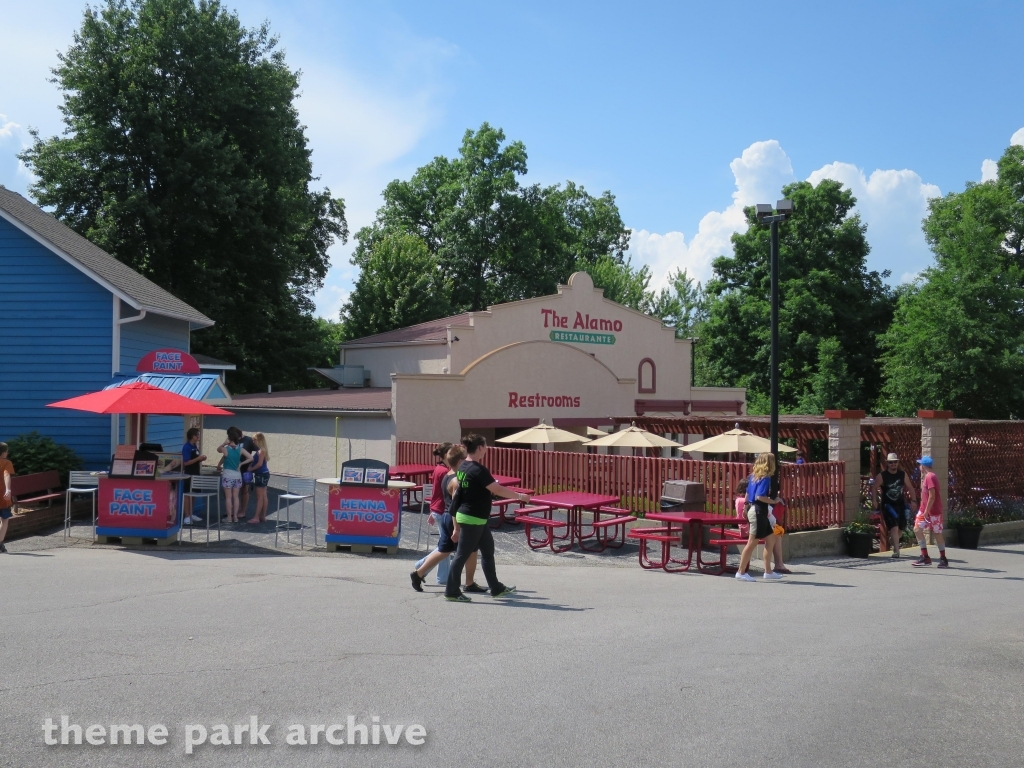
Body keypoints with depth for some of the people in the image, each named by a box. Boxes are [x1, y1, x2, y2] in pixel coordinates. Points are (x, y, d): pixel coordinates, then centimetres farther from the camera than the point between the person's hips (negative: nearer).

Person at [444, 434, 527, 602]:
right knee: (463, 554, -1)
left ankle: (496, 588, 25)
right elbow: (497, 490, -21)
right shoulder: (478, 470, -21)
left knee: (488, 550, 16)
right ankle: (451, 592, 8)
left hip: (477, 519, 10)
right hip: (472, 519, -10)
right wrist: (520, 496, -10)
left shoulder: (463, 467, 7)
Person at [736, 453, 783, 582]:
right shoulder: (765, 478, -15)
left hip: (753, 509, 10)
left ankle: (768, 572, 18)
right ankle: (741, 572, 4)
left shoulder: (753, 476, 10)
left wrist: (747, 507, 23)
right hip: (759, 511, -10)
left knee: (771, 539, 14)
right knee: (752, 543, -2)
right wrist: (773, 501, -13)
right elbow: (759, 496, -24)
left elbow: (747, 494, 15)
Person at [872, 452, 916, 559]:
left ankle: (894, 543, 40)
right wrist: (874, 500, -12)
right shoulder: (882, 476, -9)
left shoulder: (903, 474, 1)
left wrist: (913, 500, -1)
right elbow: (874, 487, -3)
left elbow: (910, 487, 7)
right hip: (888, 505, -4)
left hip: (900, 504, 4)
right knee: (894, 527, -15)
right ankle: (896, 551, -11)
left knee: (901, 528, 10)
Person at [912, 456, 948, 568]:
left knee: (937, 533, 1)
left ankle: (943, 559, 12)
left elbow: (932, 496, -22)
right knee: (917, 529, 3)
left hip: (933, 511, -9)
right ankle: (925, 557, 7)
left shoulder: (930, 477, -18)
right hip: (924, 509, 9)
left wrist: (926, 511, -20)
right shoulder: (927, 476, 11)